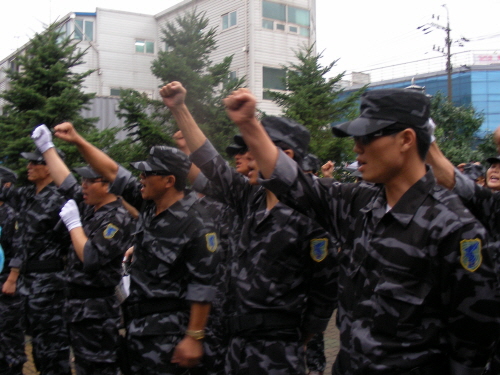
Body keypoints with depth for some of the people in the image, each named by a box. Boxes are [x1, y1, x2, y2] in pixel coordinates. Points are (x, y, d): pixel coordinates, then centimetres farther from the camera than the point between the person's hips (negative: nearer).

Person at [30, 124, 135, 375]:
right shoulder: (90, 207, 8)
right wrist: (47, 147, 19)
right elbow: (66, 183, 18)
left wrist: (73, 223, -17)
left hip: (97, 308, -10)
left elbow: (91, 259, -25)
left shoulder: (117, 218, -18)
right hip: (78, 302, 10)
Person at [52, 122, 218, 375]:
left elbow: (202, 287, -20)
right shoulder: (149, 204, 1)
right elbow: (112, 172, 8)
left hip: (166, 328, -8)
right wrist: (78, 141, 1)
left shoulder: (196, 225, -21)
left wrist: (194, 337, -19)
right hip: (136, 319, 8)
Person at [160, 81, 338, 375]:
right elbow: (212, 165, 7)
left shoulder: (308, 217, -15)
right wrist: (179, 108, 5)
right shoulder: (252, 201, 3)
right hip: (239, 342, 7)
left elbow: (325, 292, -8)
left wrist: (295, 345, 3)